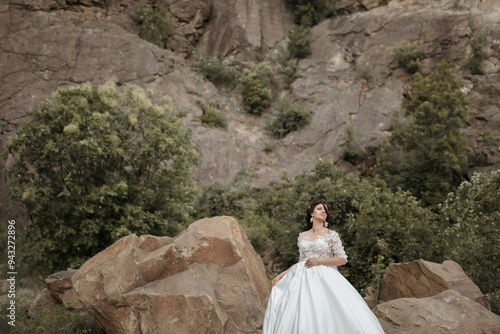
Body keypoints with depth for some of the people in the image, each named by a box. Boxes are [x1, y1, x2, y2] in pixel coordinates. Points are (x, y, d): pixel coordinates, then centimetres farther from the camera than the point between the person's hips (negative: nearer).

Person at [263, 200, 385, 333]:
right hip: (303, 279, 3)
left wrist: (319, 260, -13)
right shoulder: (302, 236, 14)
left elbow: (343, 259, -3)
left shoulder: (331, 235, 3)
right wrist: (282, 274, 14)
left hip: (324, 279, -3)